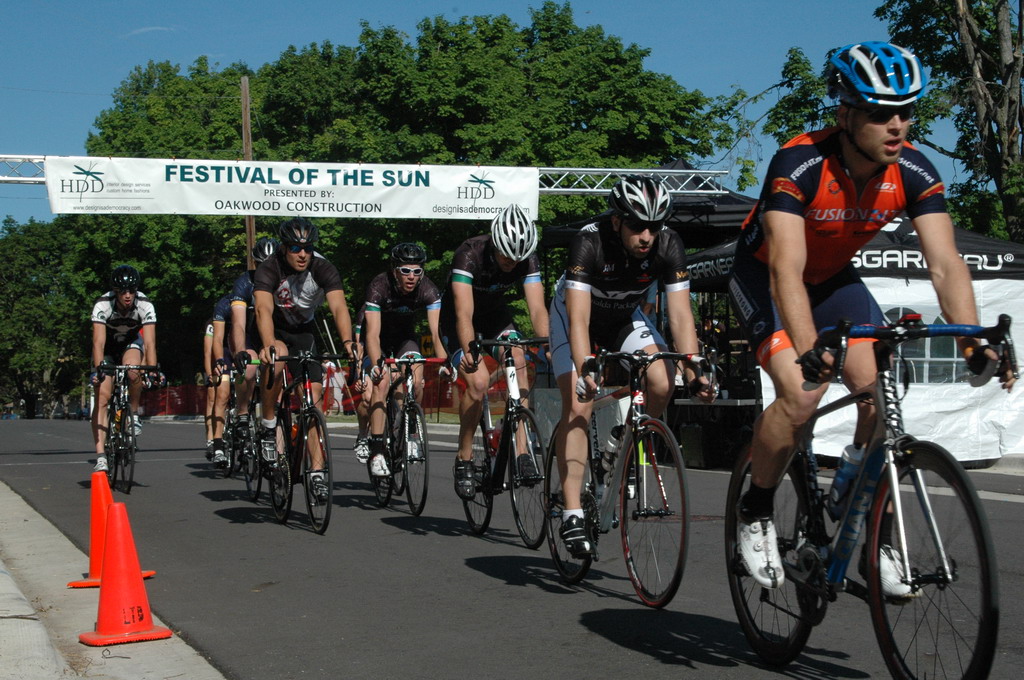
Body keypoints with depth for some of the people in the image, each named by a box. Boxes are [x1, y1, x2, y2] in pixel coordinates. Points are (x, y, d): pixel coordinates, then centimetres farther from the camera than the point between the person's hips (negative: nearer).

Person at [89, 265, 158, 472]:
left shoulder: (145, 306, -28)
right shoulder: (102, 305, -30)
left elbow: (150, 342, -33)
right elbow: (99, 341, -37)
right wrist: (98, 369, -51)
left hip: (132, 341, 0)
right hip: (108, 346, 0)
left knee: (133, 371, -36)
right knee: (102, 396, -16)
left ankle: (134, 414, -9)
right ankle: (100, 457, -19)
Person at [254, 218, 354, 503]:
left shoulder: (323, 269, -21)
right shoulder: (269, 269, -27)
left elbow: (339, 307, -34)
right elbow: (263, 310, -41)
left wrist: (347, 342, -52)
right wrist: (268, 345, -60)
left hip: (304, 331, 2)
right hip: (274, 331, -2)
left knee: (315, 396, -11)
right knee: (278, 357, -37)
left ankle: (317, 472, -7)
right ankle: (268, 427, -19)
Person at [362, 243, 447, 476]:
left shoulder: (428, 290, -26)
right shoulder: (379, 287, -33)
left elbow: (437, 331, -34)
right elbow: (373, 333, -40)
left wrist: (444, 361, -51)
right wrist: (376, 365, -56)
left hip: (405, 336, 3)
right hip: (378, 337, -3)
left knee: (417, 382, -20)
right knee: (381, 382, -25)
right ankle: (376, 452, -24)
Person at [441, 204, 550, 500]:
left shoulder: (528, 260, -21)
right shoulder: (469, 254, -33)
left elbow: (537, 309, -29)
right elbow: (464, 314, -40)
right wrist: (469, 351, -53)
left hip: (496, 313, 4)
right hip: (457, 318, -4)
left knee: (518, 361, -25)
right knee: (479, 380, -24)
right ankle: (464, 459, -7)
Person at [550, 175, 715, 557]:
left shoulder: (668, 245, -26)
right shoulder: (589, 242, -36)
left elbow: (680, 314, -27)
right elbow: (579, 320, -42)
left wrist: (693, 375, -38)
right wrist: (585, 372, -56)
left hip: (626, 317, 3)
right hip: (574, 312, -3)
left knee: (662, 384, -22)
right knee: (578, 406, -19)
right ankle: (572, 516, -18)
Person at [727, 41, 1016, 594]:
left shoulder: (914, 173, -20)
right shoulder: (798, 164, -34)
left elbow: (945, 264, -26)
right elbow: (787, 270, -43)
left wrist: (973, 343, -41)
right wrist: (808, 351, -56)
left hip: (835, 279, 5)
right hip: (764, 279, -4)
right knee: (801, 395, -25)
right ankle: (755, 513, 0)